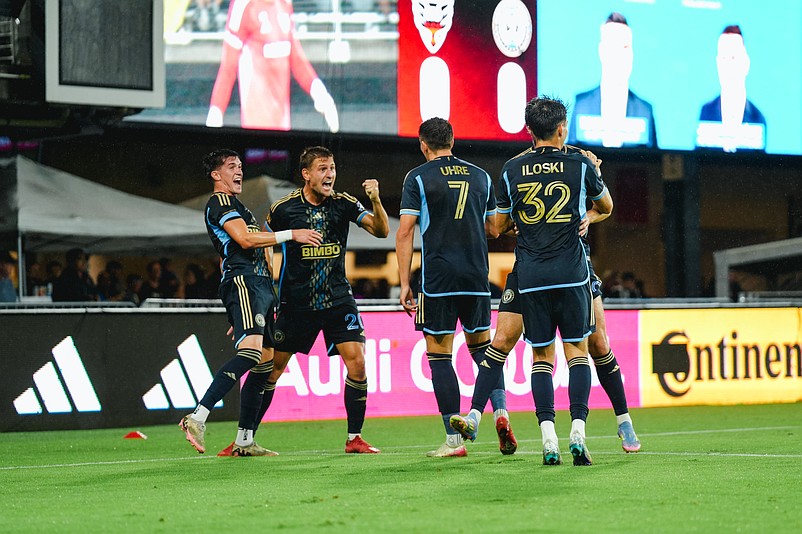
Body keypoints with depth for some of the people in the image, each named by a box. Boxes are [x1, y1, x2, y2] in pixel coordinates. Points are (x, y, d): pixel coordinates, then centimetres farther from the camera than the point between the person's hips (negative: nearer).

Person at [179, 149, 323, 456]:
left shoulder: (236, 206, 30)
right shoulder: (220, 202, -1)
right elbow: (245, 239, -14)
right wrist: (291, 234, -10)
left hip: (260, 285, 11)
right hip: (243, 281, -11)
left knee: (265, 362, 7)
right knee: (250, 352, -27)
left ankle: (244, 442, 8)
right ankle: (197, 418, -34)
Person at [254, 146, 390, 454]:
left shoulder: (343, 203, -2)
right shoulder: (283, 209, -7)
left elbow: (381, 231, -8)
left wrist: (375, 201, -26)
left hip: (337, 298, 1)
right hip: (295, 301, -1)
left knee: (356, 361, -12)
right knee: (272, 366, 0)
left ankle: (354, 438, 0)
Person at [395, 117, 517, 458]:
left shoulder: (418, 178, -1)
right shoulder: (480, 176, 11)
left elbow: (404, 232, -6)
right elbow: (494, 229, 16)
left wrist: (405, 283, -4)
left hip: (437, 278, -4)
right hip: (477, 277, 4)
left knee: (439, 354, 0)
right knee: (481, 345, 19)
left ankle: (454, 440, -5)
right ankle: (500, 412, -2)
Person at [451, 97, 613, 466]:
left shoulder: (512, 169, 4)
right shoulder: (580, 165, 0)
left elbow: (499, 226, 13)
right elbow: (606, 207, 18)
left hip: (530, 278, 1)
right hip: (571, 273, -1)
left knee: (542, 354, 7)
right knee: (576, 349, 5)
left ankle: (548, 437, -5)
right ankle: (578, 432, -8)